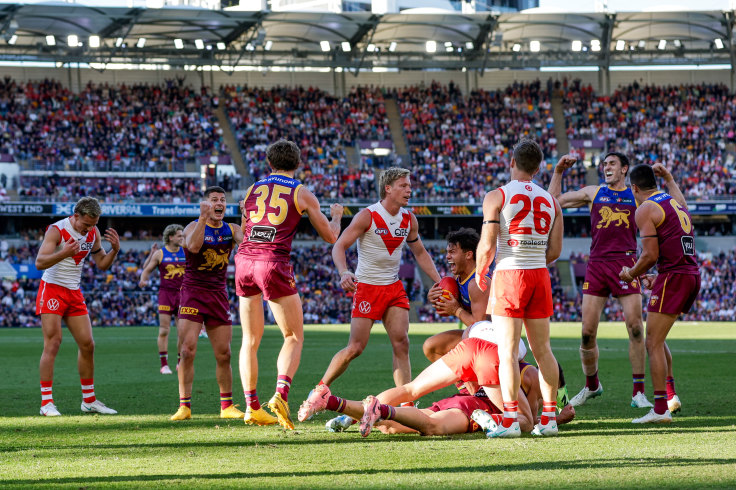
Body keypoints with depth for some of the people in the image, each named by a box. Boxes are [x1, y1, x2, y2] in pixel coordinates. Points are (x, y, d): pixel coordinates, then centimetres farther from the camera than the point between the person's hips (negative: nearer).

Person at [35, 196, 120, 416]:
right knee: (53, 344, -12)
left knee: (87, 344, 5)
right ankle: (46, 402, -10)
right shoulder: (57, 230, -16)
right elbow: (40, 262, -25)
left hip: (74, 292, 6)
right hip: (52, 289, -6)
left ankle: (89, 400, 15)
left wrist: (115, 250, -8)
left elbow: (102, 264, 12)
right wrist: (64, 253, -42)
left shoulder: (93, 233, 4)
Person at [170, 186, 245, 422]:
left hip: (218, 295, 4)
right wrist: (203, 219, -33)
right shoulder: (194, 227, -4)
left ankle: (227, 406, 12)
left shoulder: (231, 230, 8)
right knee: (187, 350, -13)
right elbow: (193, 246, -26)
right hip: (193, 293, -4)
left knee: (224, 353, 3)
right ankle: (184, 406, -8)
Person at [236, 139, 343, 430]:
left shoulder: (252, 190, 17)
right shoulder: (302, 194, 7)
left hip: (244, 261, 4)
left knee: (250, 340, 13)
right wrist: (336, 216, 33)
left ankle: (252, 407, 10)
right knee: (294, 337, 5)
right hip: (273, 264, -4)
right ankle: (281, 393, -18)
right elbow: (330, 236, 13)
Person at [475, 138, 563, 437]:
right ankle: (549, 418, 10)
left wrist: (479, 274, 8)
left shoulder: (496, 197, -5)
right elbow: (555, 250, 10)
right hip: (540, 277, 5)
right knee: (542, 350, 10)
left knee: (507, 351, -5)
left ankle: (510, 420, -11)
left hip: (508, 276, -5)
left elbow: (486, 246, -10)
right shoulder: (550, 201, 11)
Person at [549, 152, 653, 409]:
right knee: (587, 332, 0)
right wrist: (558, 172, 16)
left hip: (626, 264, -2)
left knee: (635, 327, -10)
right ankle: (591, 385, 21)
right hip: (597, 264, 2)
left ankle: (638, 392, -4)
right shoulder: (593, 193, 17)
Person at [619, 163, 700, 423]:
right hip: (693, 274, 8)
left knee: (653, 344, -6)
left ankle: (661, 410, -11)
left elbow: (650, 255, -12)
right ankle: (669, 394, 15)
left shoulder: (645, 210, -7)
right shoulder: (676, 201, 17)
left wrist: (631, 274, 3)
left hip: (673, 276, -8)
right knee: (656, 339, 20)